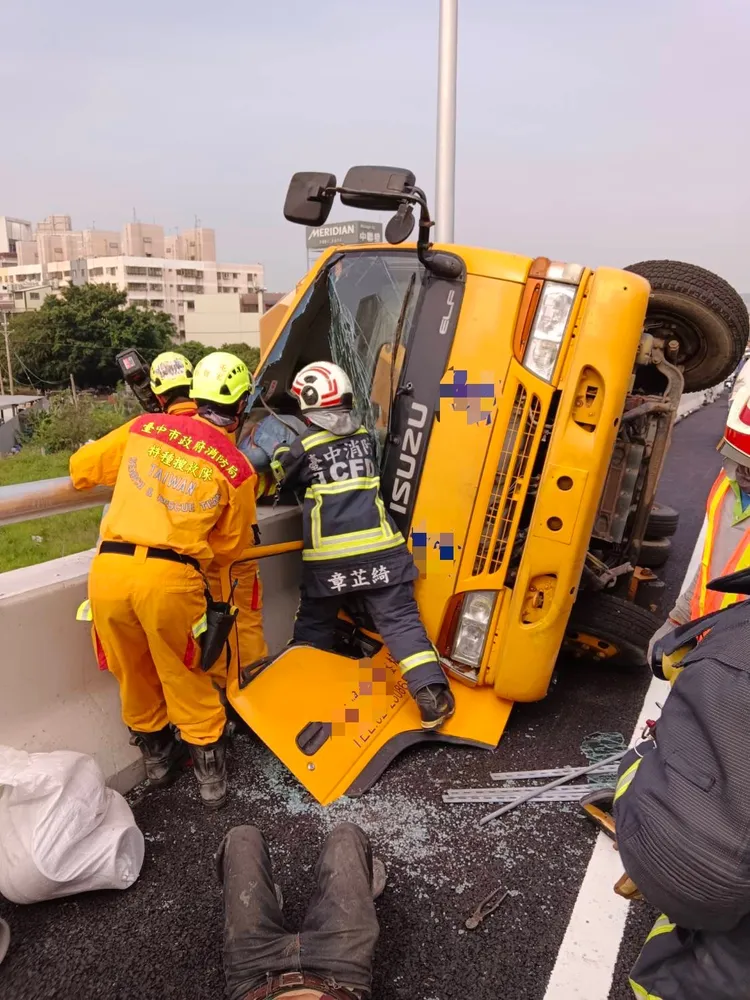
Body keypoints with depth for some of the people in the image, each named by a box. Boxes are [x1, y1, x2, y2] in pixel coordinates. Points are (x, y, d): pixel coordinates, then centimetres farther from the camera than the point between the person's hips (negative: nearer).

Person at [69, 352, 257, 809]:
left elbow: (82, 468, 19)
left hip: (108, 569, 3)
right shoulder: (238, 468, 1)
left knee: (135, 677, 22)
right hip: (171, 578, -3)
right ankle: (211, 776, 32)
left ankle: (157, 757, 44)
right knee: (187, 680, 17)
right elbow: (228, 548, 10)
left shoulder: (145, 426, 7)